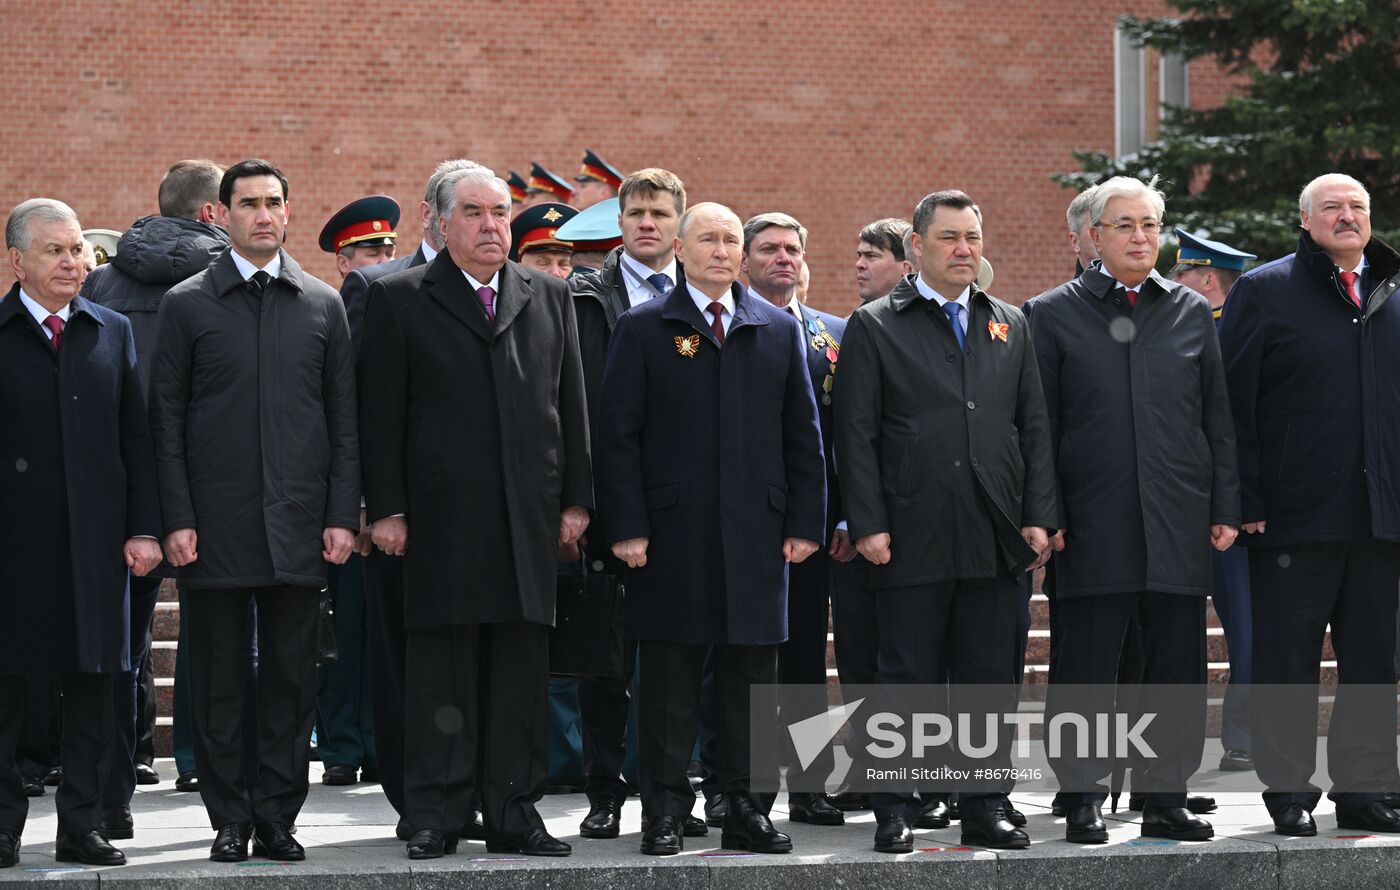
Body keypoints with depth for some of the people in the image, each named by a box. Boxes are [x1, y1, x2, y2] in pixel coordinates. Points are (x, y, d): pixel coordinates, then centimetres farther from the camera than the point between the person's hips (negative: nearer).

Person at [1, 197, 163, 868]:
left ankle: (81, 826, 11)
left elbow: (136, 437, 10)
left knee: (93, 687, 4)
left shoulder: (112, 332, 11)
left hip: (94, 538, 3)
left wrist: (144, 529, 3)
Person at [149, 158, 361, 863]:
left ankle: (277, 817, 11)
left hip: (298, 523, 2)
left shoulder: (323, 305, 10)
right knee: (218, 680, 2)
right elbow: (166, 421, 2)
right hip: (215, 524, -2)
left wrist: (343, 515, 1)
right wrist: (176, 520, -6)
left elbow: (344, 420, 9)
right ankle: (230, 820, 10)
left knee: (291, 678, 4)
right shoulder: (187, 304, 4)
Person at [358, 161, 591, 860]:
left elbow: (570, 405, 13)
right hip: (441, 519, -3)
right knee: (439, 667, -1)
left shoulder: (549, 297, 13)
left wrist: (575, 499, 7)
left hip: (529, 515, 3)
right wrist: (385, 508, -5)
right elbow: (380, 414, 1)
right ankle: (436, 815, 4)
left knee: (520, 666, 5)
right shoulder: (400, 300, 4)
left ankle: (514, 812, 10)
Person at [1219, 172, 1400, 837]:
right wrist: (1245, 502, -11)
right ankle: (1289, 794, 9)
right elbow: (1233, 402, -5)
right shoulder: (1263, 291, 0)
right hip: (1295, 514, -4)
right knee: (1287, 663, 1)